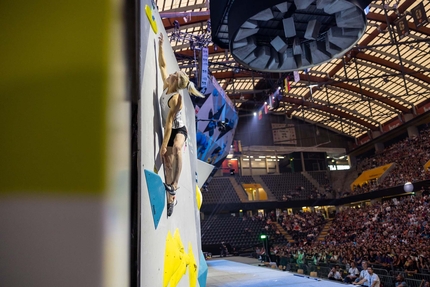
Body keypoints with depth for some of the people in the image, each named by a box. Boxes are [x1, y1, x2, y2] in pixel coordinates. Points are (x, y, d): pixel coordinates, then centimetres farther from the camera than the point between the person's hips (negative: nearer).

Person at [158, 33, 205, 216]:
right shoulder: (166, 86, -6)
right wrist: (160, 46, 1)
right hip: (170, 132, 8)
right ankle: (171, 197, 15)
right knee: (167, 162, 3)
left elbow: (169, 122, -27)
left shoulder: (176, 99, -25)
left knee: (176, 148, -42)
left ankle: (174, 185, -36)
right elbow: (162, 65, 6)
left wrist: (164, 145, -26)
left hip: (179, 131, -8)